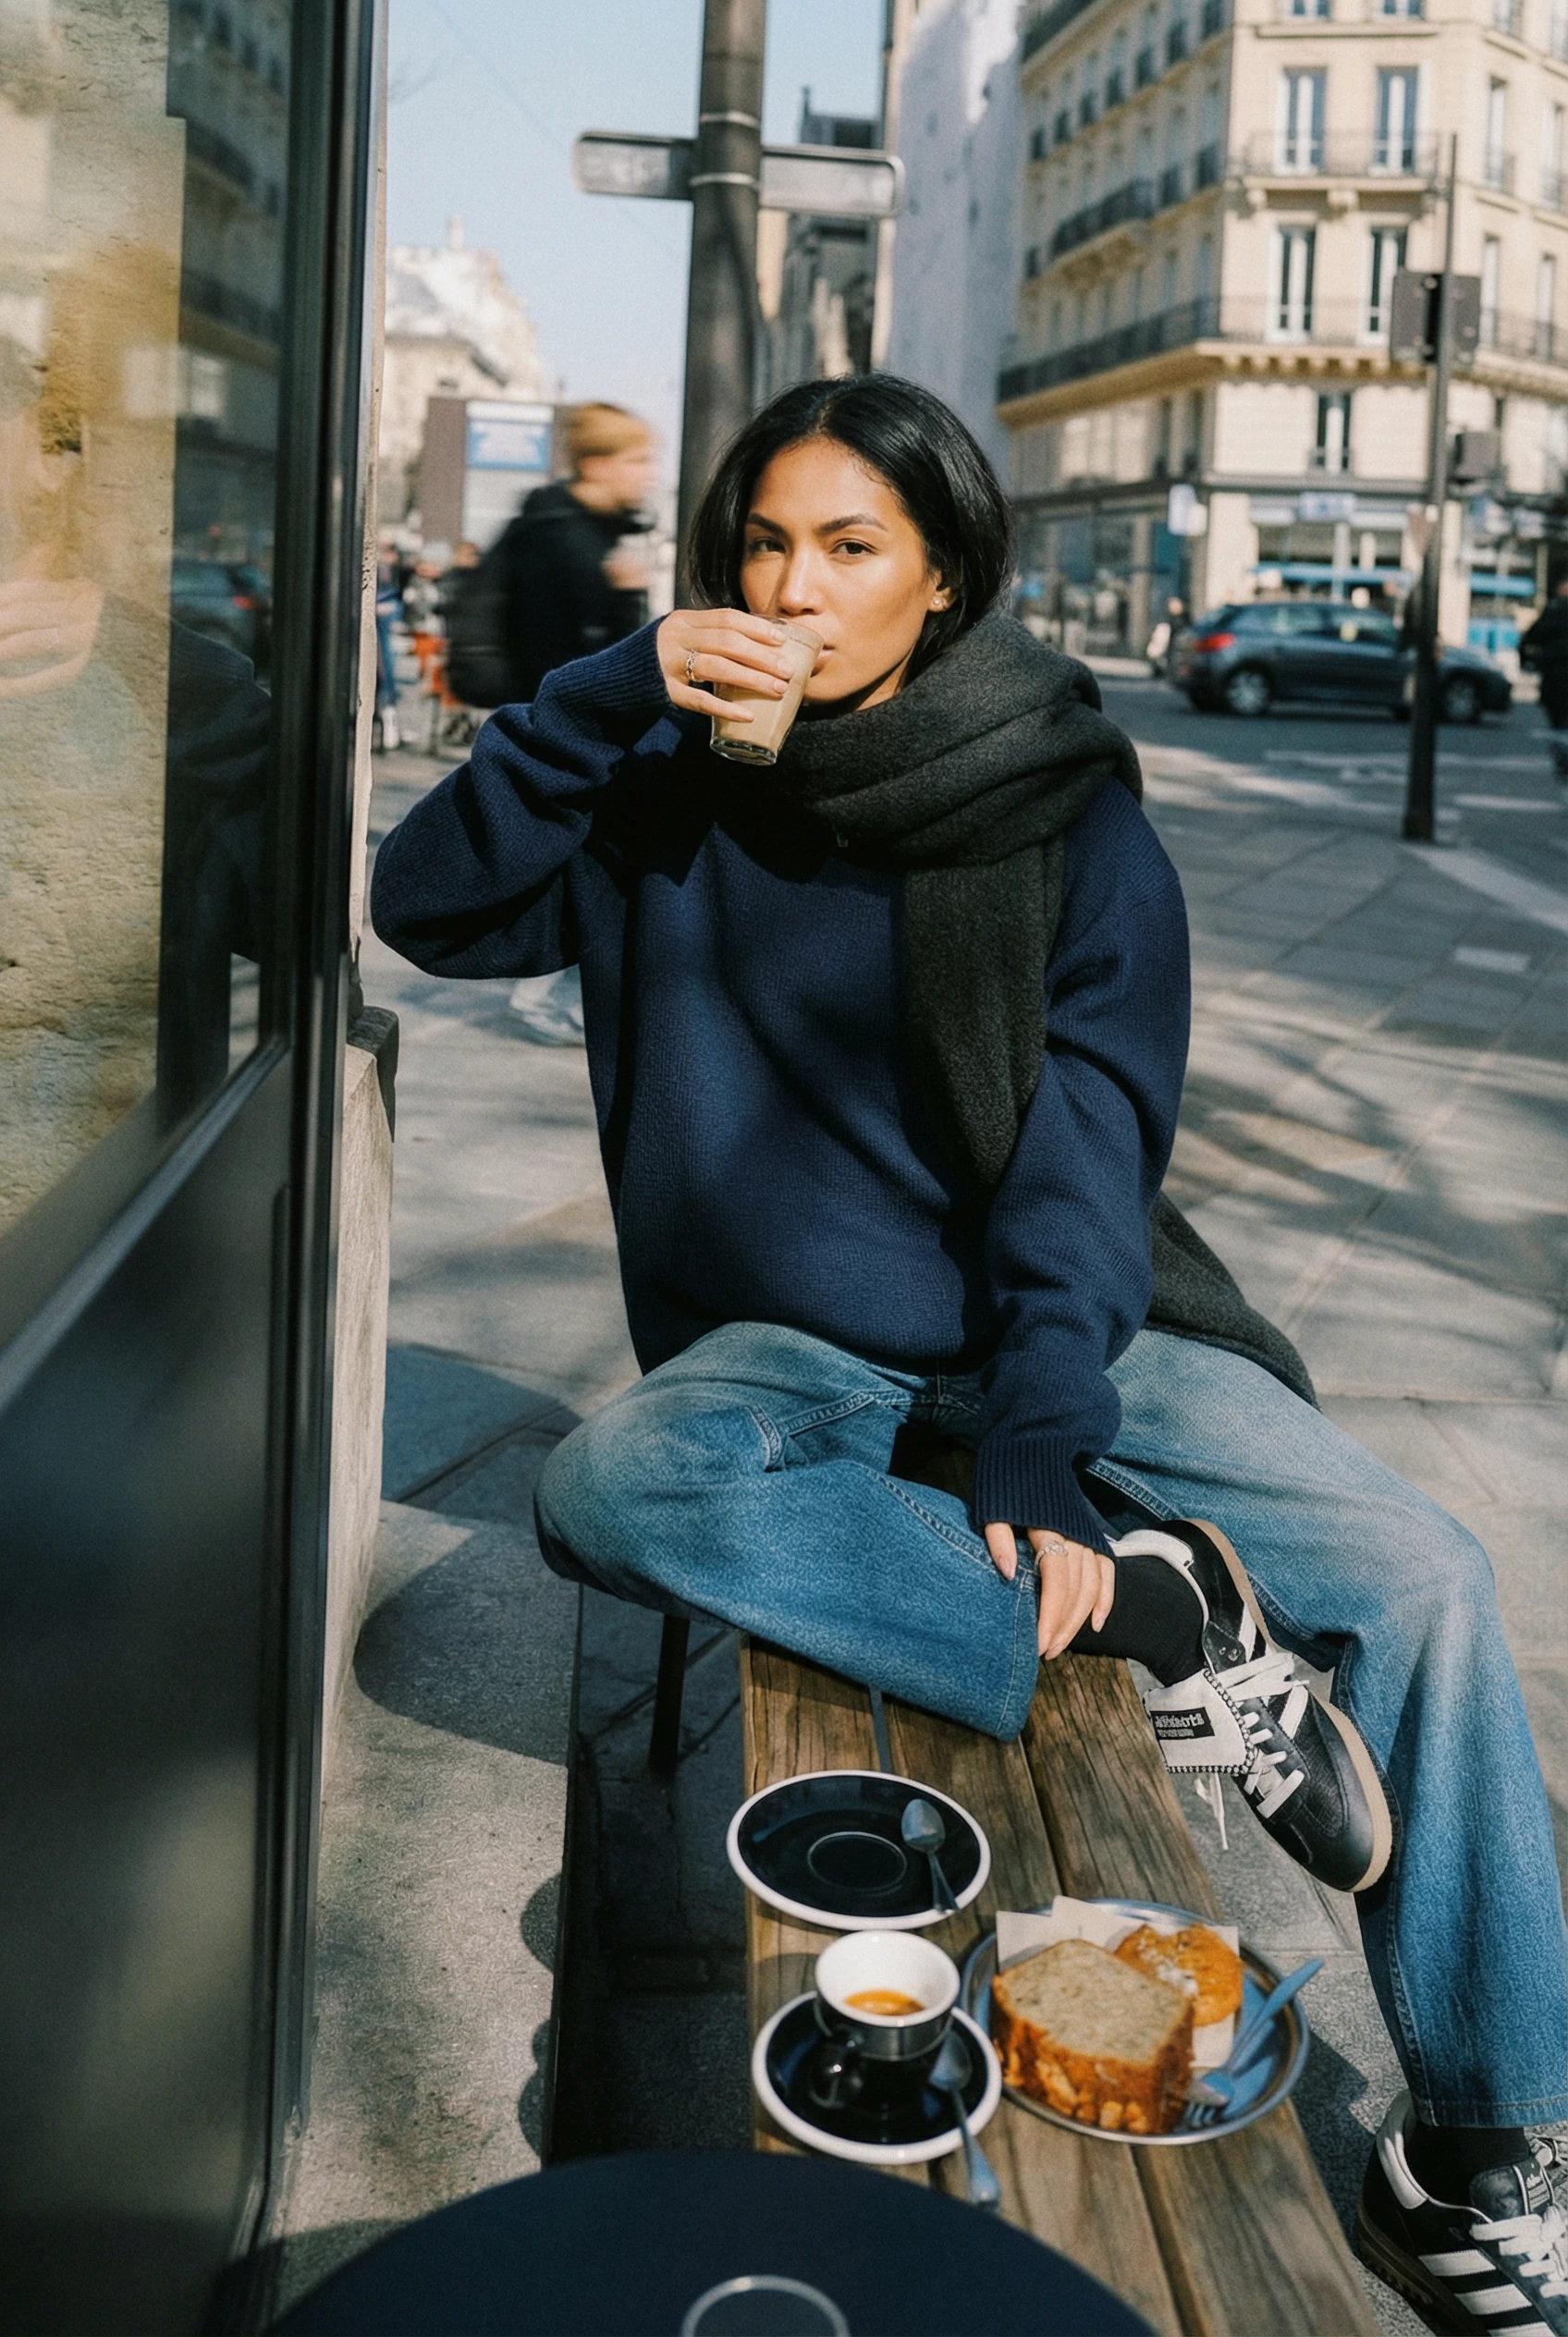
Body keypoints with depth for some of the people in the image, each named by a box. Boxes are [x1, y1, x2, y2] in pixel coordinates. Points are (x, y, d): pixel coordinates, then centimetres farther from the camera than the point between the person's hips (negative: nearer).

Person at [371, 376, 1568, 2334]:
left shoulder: (1067, 809, -4)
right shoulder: (680, 783, 5)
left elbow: (1086, 1154, -11)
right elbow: (428, 907, -2)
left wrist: (1036, 1459, -24)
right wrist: (613, 692, -14)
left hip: (1055, 1325, -1)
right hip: (793, 1351, 1)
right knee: (600, 1488, -33)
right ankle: (1162, 1619, -27)